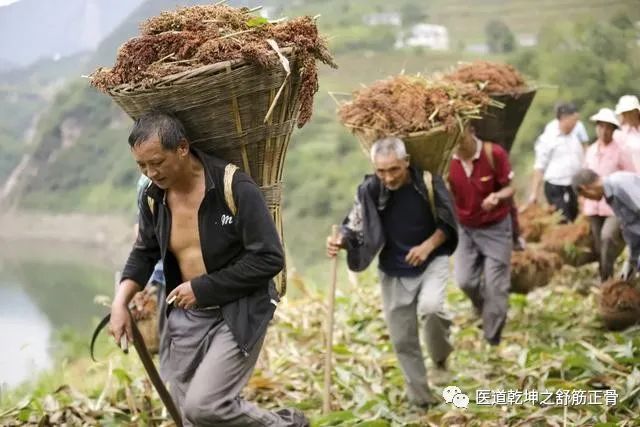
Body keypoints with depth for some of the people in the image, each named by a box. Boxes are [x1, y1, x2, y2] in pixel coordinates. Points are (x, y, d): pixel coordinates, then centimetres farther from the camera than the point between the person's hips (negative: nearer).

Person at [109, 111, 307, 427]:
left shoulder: (234, 187, -19)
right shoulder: (152, 197, -1)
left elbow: (269, 258, -19)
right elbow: (144, 254, 15)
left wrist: (201, 288, -17)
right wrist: (120, 303, -1)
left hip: (238, 313, -6)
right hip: (187, 315, 6)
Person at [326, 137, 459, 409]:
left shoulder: (429, 182, -16)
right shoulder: (369, 190, -13)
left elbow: (448, 223, -4)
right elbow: (354, 226, -8)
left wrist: (428, 246, -19)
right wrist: (340, 241, -29)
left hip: (432, 261, -2)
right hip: (394, 271, 2)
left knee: (430, 307, -32)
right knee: (402, 339, 6)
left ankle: (440, 355, 1)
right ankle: (420, 399, 25)